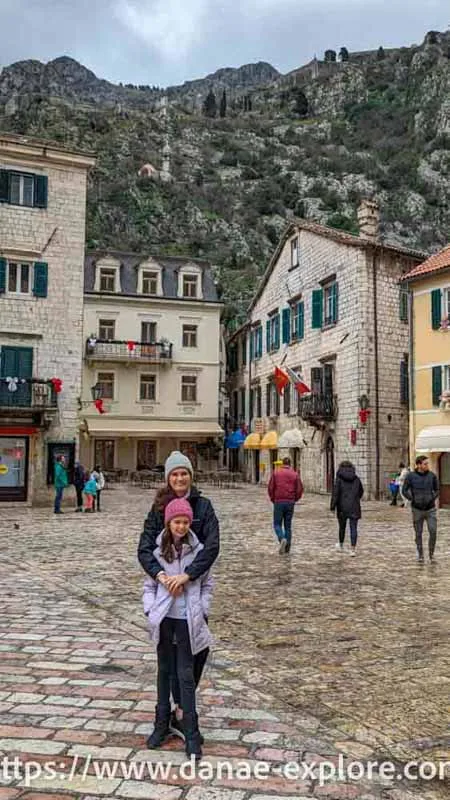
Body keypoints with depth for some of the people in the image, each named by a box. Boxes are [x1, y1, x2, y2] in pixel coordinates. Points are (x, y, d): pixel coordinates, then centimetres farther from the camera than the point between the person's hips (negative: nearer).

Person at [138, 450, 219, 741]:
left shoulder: (203, 505, -6)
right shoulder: (159, 508, -3)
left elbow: (213, 546, -17)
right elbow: (144, 548, -11)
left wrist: (187, 575, -29)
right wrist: (160, 575, -29)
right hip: (167, 586, -1)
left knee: (200, 647, 8)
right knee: (176, 649, 5)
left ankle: (182, 705, 30)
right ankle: (181, 712, 17)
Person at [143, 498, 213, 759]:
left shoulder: (198, 550, -4)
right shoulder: (158, 550, -2)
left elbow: (207, 584, 5)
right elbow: (149, 584, 5)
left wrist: (202, 612, -2)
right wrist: (150, 610, -6)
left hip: (188, 619, -2)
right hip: (164, 618, 2)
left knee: (186, 674, 1)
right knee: (165, 670, 16)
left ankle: (191, 733, 11)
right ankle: (162, 724, 31)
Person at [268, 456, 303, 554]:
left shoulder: (276, 473, 0)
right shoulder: (295, 474, 4)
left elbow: (270, 488, -3)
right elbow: (300, 490, 0)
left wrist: (273, 500, 11)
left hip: (279, 502, -2)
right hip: (290, 503, 2)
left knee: (277, 524, 7)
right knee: (288, 525, 10)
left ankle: (282, 539, -19)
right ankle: (287, 547, 9)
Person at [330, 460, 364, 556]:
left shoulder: (339, 479, -7)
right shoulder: (356, 479, 4)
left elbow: (335, 493, -13)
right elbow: (361, 491, 18)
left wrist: (332, 506, -8)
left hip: (342, 507, -2)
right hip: (354, 507, 2)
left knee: (342, 527, 15)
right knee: (353, 528, 1)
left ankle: (341, 546, 34)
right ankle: (353, 549, -4)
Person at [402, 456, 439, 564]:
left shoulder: (432, 475, -5)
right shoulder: (410, 476, -10)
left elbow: (437, 490, 8)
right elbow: (405, 490, -1)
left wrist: (433, 499, -6)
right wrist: (412, 500, -9)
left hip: (431, 509, 1)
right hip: (417, 510, -1)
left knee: (433, 532, -9)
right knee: (418, 533, 8)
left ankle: (431, 554, 12)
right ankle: (420, 555, 24)